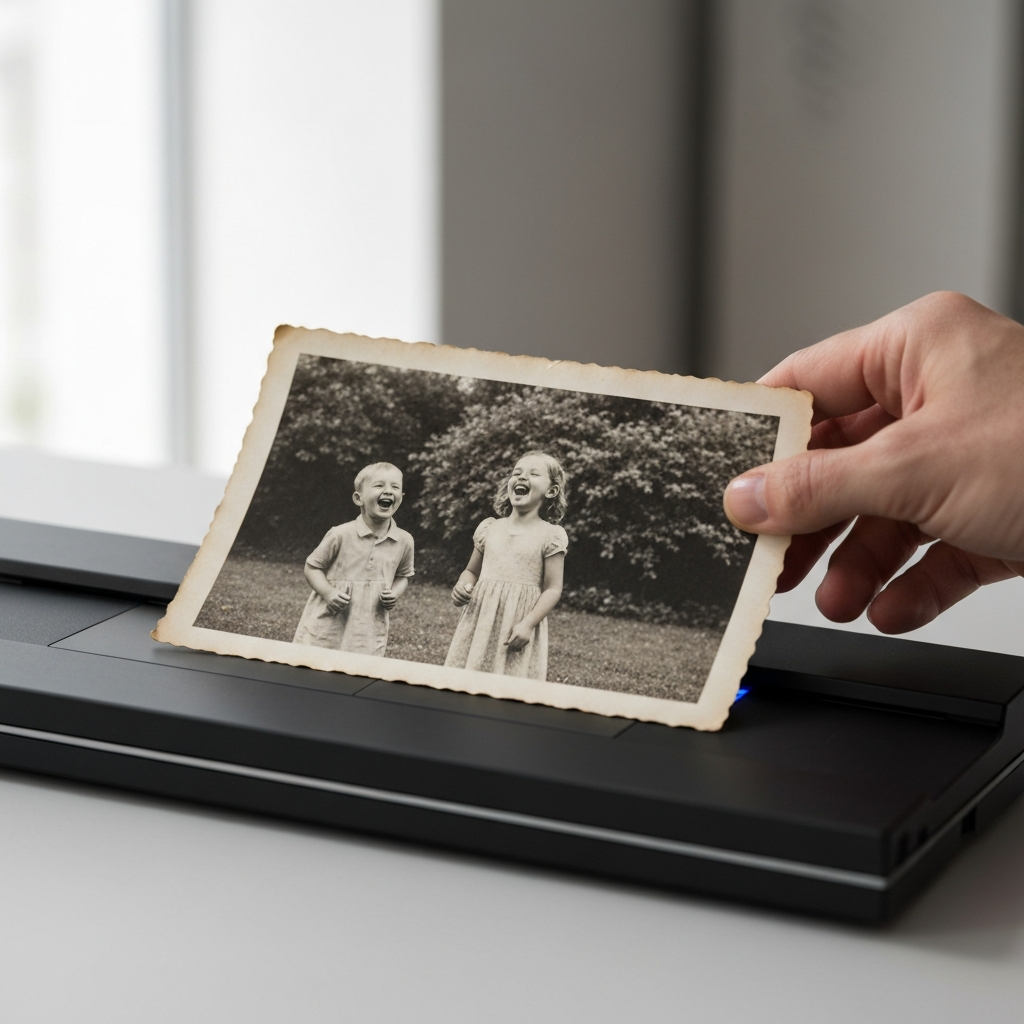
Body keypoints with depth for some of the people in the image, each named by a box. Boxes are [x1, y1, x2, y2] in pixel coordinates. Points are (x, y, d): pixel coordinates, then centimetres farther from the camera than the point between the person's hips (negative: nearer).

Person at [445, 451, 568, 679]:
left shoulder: (550, 536, -2)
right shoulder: (489, 529, 11)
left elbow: (552, 589, -4)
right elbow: (472, 571, 23)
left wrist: (528, 624, -15)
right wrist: (463, 585, 0)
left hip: (518, 631, -4)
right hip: (480, 624, 4)